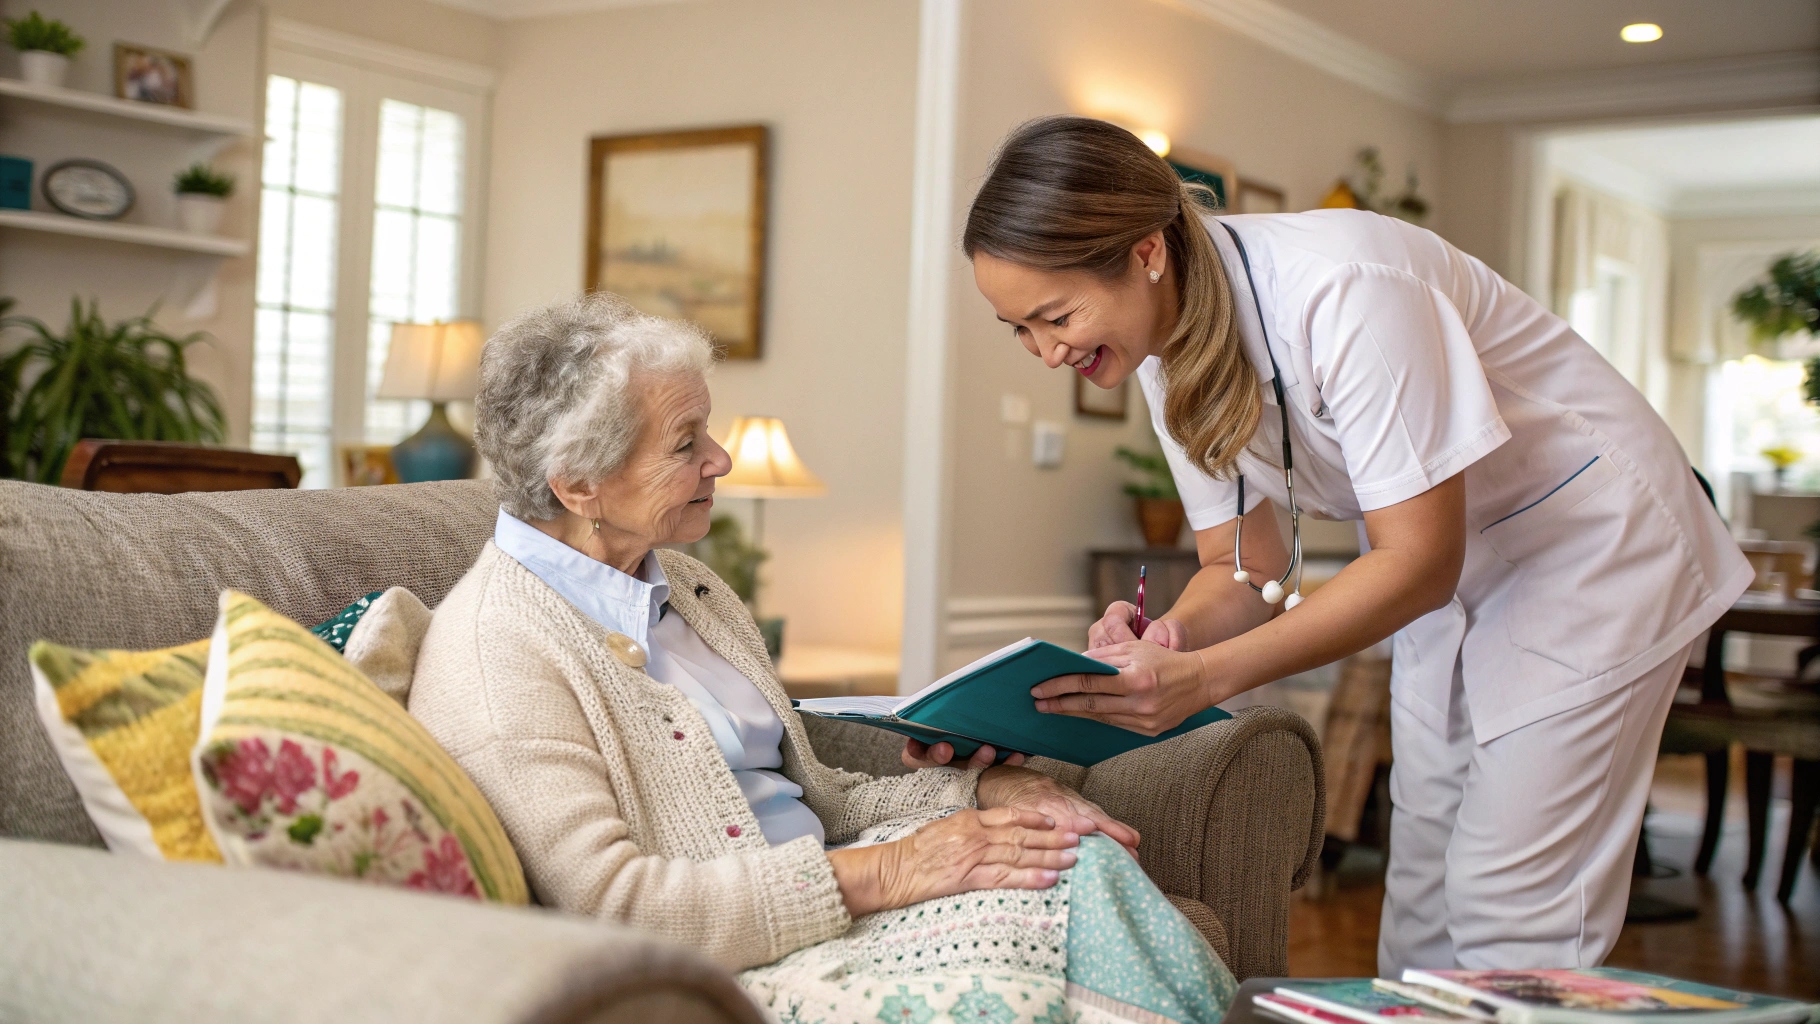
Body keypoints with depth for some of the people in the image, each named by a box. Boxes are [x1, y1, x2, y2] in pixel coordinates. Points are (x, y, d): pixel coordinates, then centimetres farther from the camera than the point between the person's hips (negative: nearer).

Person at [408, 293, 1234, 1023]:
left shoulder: (686, 589, 17)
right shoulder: (493, 654, -11)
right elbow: (603, 904, -20)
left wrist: (981, 790, 1)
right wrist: (880, 873, -20)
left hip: (820, 910, 8)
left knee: (1072, 858, -18)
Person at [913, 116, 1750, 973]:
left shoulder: (1341, 291, -33)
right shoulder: (1168, 353, -8)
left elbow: (1419, 561, -30)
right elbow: (1246, 568, -3)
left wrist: (1205, 676, -36)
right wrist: (1156, 648, -25)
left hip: (1590, 544, -7)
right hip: (1454, 580, 7)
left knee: (1508, 918, -8)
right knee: (1421, 905, 10)